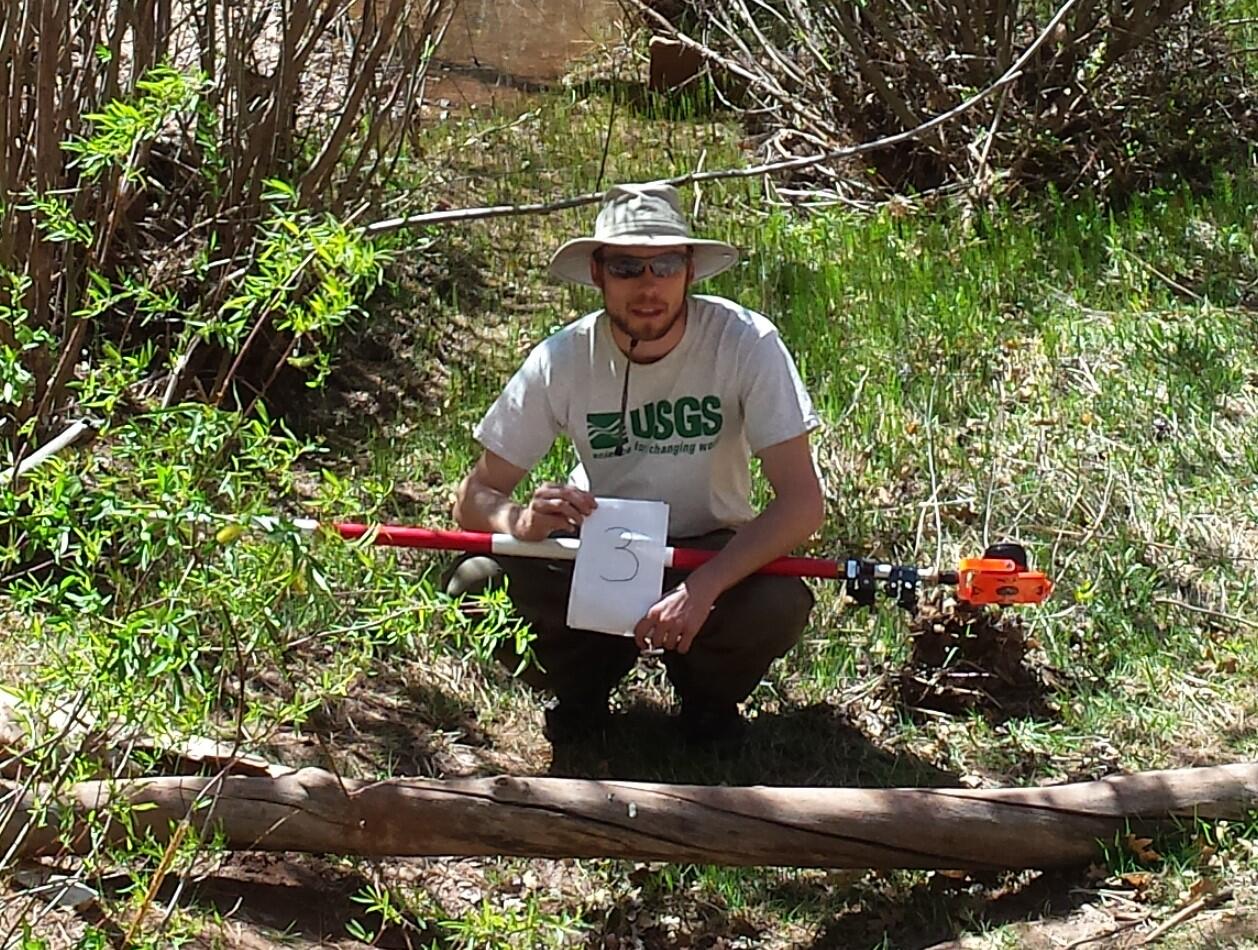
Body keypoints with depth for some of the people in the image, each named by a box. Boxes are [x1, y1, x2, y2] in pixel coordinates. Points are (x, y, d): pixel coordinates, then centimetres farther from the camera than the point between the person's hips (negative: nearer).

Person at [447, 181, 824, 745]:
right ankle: (582, 684, 7)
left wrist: (703, 587, -38)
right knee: (475, 587, -26)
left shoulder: (746, 343, -21)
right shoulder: (563, 359, -16)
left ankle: (708, 694, 3)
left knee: (779, 606, -34)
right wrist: (520, 520, -37)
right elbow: (475, 497, -12)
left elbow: (802, 501, -24)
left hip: (710, 550, -1)